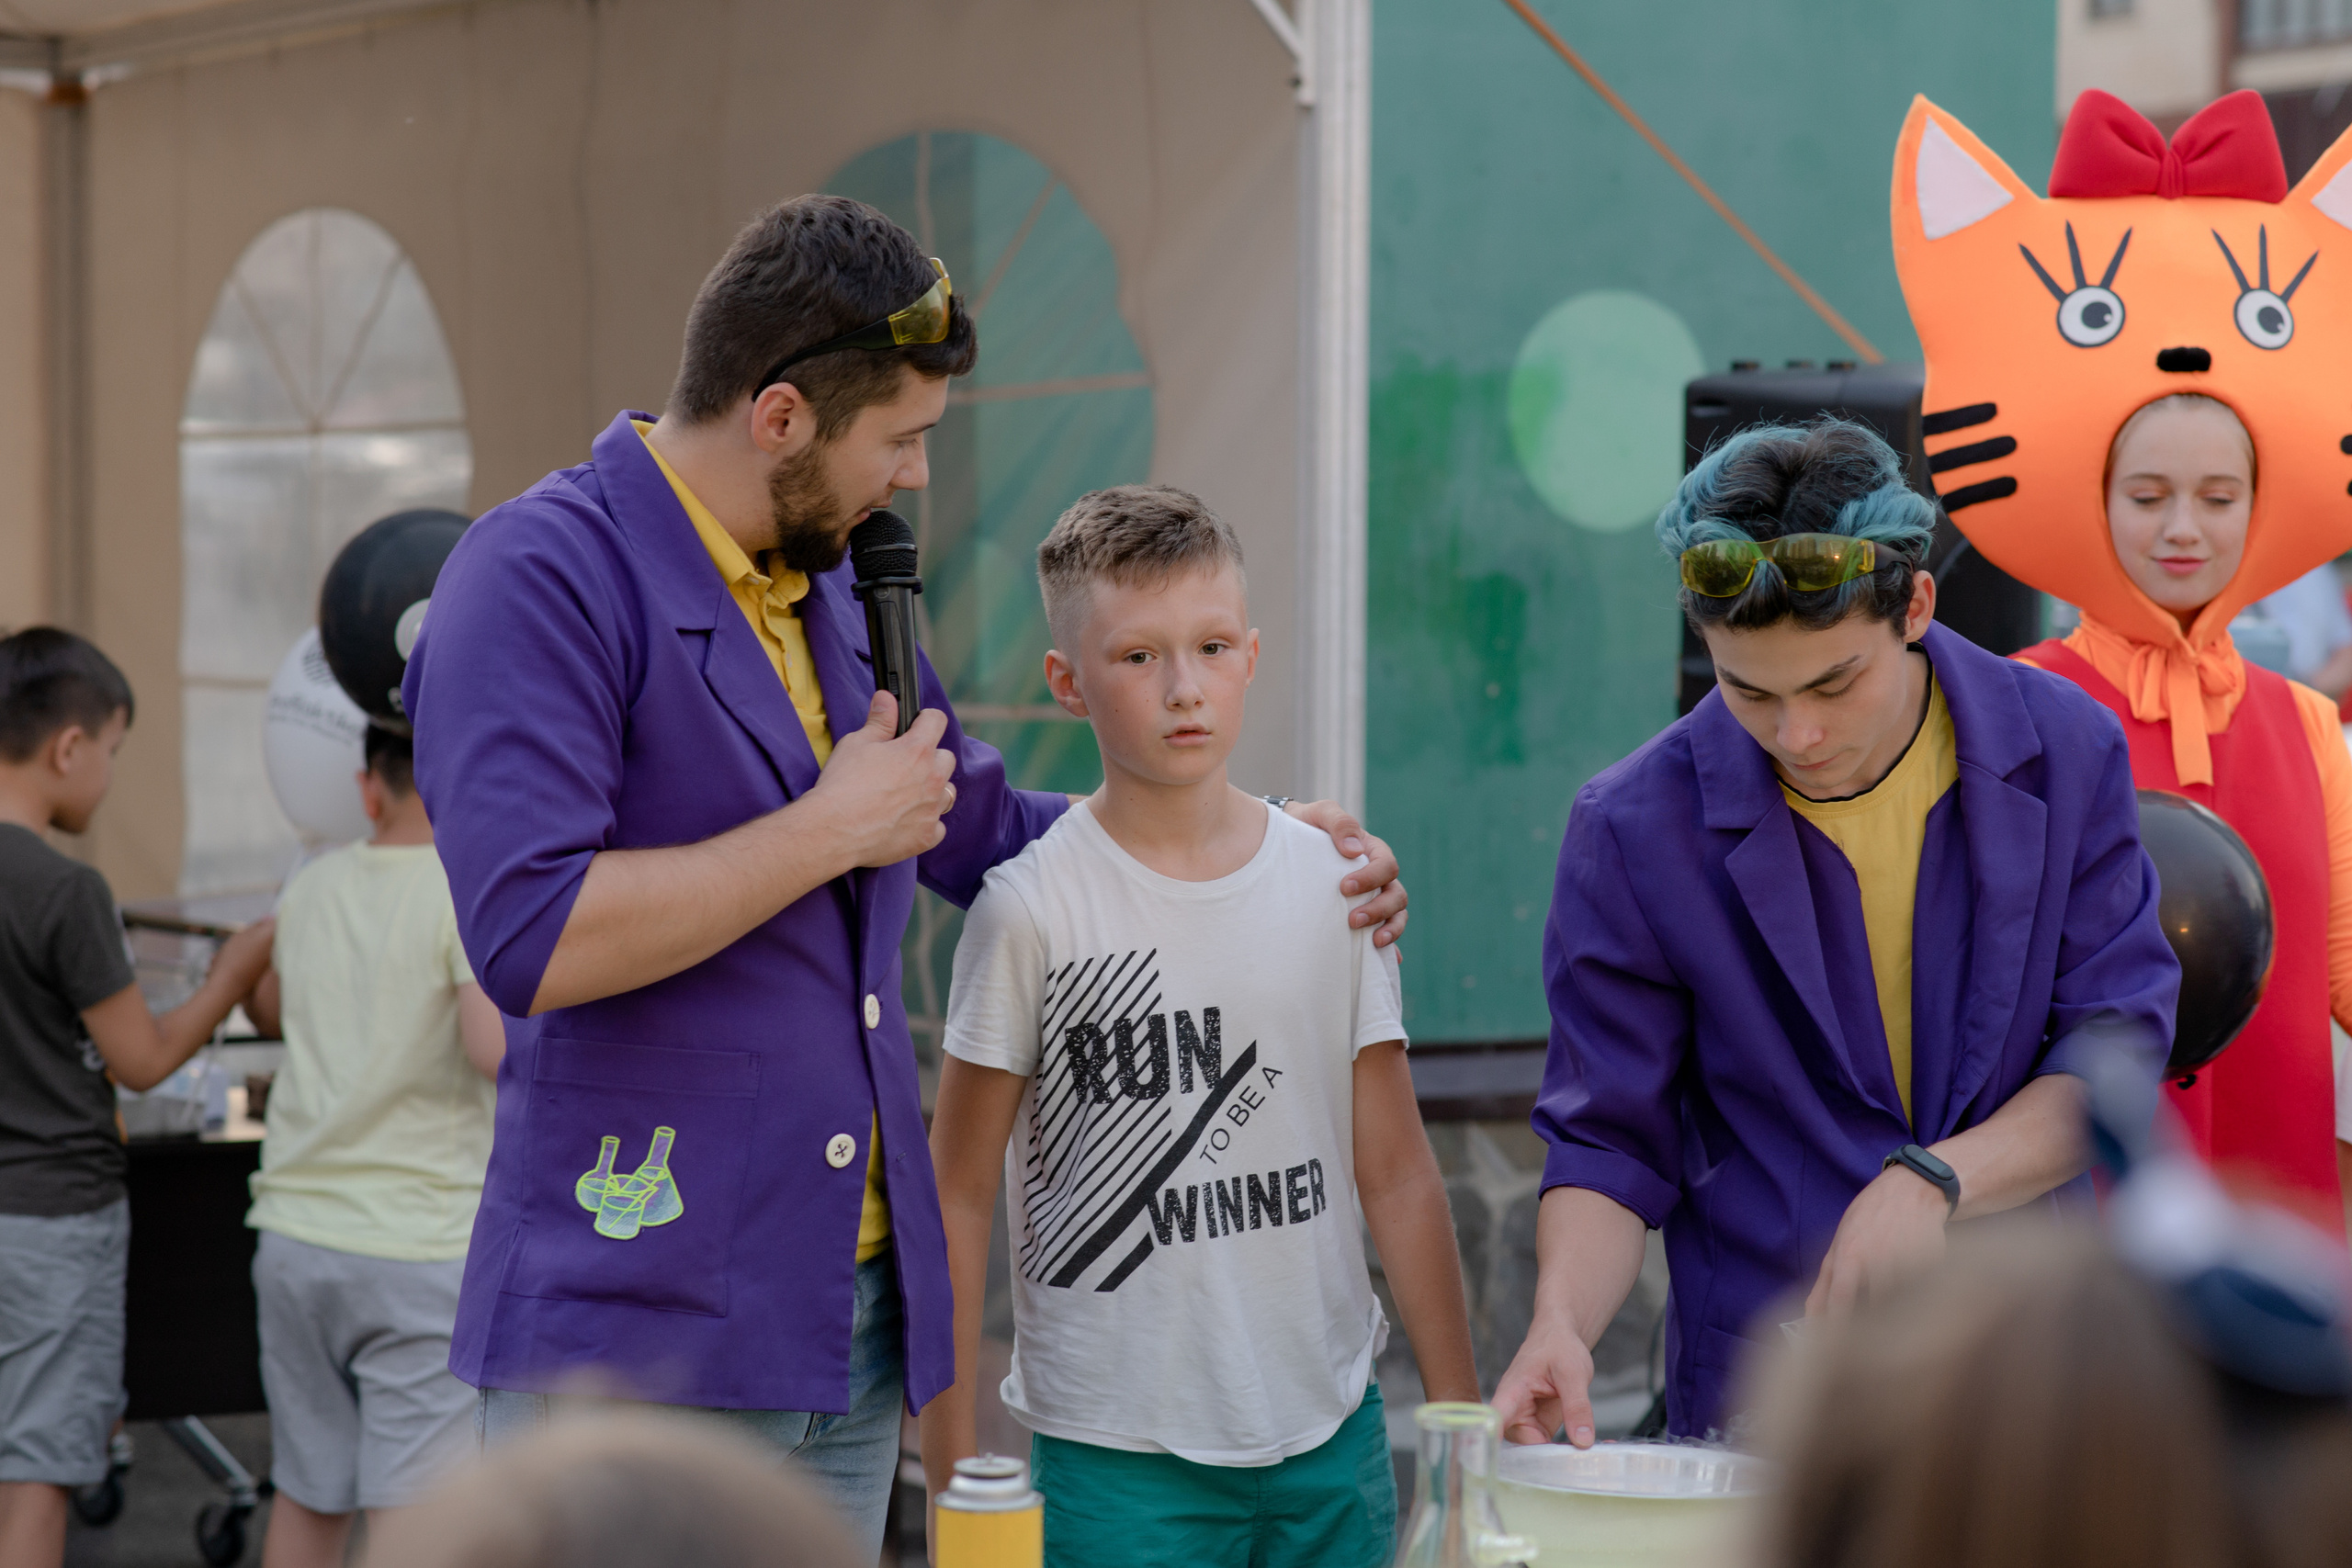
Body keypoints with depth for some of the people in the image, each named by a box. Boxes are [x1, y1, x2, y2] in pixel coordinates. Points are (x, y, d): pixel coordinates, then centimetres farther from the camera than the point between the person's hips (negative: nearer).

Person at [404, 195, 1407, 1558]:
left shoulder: (834, 591, 15)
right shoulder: (544, 578, -12)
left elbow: (981, 830, 30)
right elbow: (534, 936, -24)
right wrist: (831, 830, -14)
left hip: (851, 1332, 8)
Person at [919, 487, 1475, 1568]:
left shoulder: (1332, 883, 3)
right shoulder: (1034, 908, -7)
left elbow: (1396, 1173, 9)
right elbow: (959, 1197, -2)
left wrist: (1461, 1421, 8)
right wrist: (950, 1471, -4)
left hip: (1332, 1435, 4)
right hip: (1119, 1453, -3)